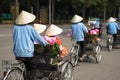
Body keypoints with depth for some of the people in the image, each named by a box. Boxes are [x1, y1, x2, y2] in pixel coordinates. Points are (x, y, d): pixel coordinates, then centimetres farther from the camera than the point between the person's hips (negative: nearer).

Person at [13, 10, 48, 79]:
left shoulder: (15, 27, -1)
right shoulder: (29, 28, -12)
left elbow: (14, 39, 10)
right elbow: (38, 38, -7)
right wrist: (46, 43, 9)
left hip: (17, 52, 5)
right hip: (28, 53, -5)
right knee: (32, 69, 9)